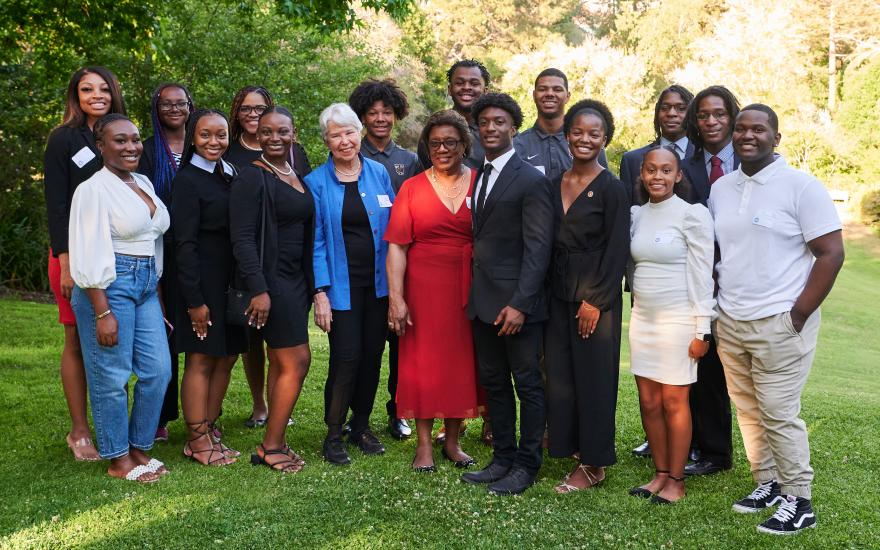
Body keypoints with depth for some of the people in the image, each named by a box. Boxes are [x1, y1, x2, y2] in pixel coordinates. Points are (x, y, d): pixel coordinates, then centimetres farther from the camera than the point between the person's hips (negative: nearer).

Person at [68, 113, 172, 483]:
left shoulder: (145, 184, 13)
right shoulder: (93, 189, -10)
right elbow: (88, 257, -15)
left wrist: (158, 292, 15)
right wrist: (103, 313, -18)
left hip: (146, 286, 8)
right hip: (109, 286, -8)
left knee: (158, 369, 6)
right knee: (111, 377, 1)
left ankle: (140, 448, 22)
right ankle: (119, 459, 15)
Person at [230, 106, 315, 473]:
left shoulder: (298, 176, 12)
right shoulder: (251, 178, -11)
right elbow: (242, 238, -17)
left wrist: (312, 284, 13)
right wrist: (258, 289, -23)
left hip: (295, 279, 8)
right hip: (269, 280, -8)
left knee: (281, 362, 11)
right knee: (297, 360, -7)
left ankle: (274, 443, 21)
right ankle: (270, 446, 5)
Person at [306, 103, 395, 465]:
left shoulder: (379, 173, 5)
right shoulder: (317, 182, -3)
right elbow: (316, 241, -4)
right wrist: (320, 292, -10)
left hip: (378, 282, 3)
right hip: (342, 284, -3)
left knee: (372, 356, 9)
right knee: (346, 358, -7)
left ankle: (361, 425, 26)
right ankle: (333, 435, 9)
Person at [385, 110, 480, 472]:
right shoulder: (412, 188, 1)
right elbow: (397, 246, -3)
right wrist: (395, 298, -10)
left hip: (469, 289, 1)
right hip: (423, 287, -1)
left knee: (462, 360, 7)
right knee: (423, 360, 4)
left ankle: (452, 442, 22)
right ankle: (424, 444, 17)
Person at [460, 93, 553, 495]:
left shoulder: (531, 181, -9)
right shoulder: (474, 176, 12)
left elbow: (538, 248, -13)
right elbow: (477, 238, 13)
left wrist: (519, 303, -19)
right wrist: (472, 294, 6)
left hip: (515, 302, -7)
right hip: (482, 302, 7)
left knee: (528, 385, 5)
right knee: (494, 383, 15)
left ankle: (526, 466, 16)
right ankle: (503, 458, 27)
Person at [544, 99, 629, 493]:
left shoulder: (611, 188, -8)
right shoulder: (555, 184, 9)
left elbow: (617, 250, -10)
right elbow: (550, 243, 12)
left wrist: (595, 301, -13)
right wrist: (546, 294, 7)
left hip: (596, 297, -6)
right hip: (559, 294, 6)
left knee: (593, 377, 2)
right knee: (559, 375, 8)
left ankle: (593, 464, 14)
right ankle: (572, 445, 23)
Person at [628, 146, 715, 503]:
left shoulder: (693, 215, -8)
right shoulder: (636, 214, 8)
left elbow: (702, 275, -10)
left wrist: (701, 331, -12)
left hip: (678, 320, -5)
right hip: (642, 317, 5)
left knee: (674, 401, 1)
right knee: (648, 401, 8)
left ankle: (676, 480, 14)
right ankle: (661, 473, 21)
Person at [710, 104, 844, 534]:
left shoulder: (801, 186, -7)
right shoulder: (720, 188, 10)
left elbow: (831, 253, -9)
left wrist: (798, 314, -12)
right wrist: (712, 309, 8)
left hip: (779, 324, -5)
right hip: (729, 322, 6)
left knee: (779, 414, -3)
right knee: (748, 411, 11)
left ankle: (798, 503, 10)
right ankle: (767, 485, 26)